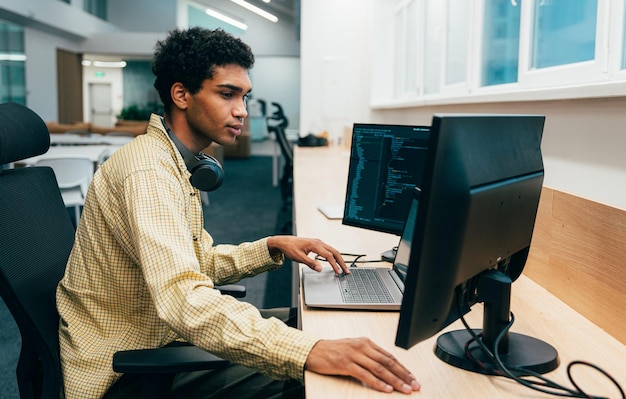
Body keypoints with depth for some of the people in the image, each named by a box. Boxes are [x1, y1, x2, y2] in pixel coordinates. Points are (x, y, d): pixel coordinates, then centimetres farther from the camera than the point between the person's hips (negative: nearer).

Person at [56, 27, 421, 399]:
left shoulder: (176, 161, 8)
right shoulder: (148, 169, -26)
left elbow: (200, 262, 13)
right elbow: (183, 297, -39)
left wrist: (271, 248, -3)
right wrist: (308, 352, -46)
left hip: (156, 333, 10)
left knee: (297, 322, 8)